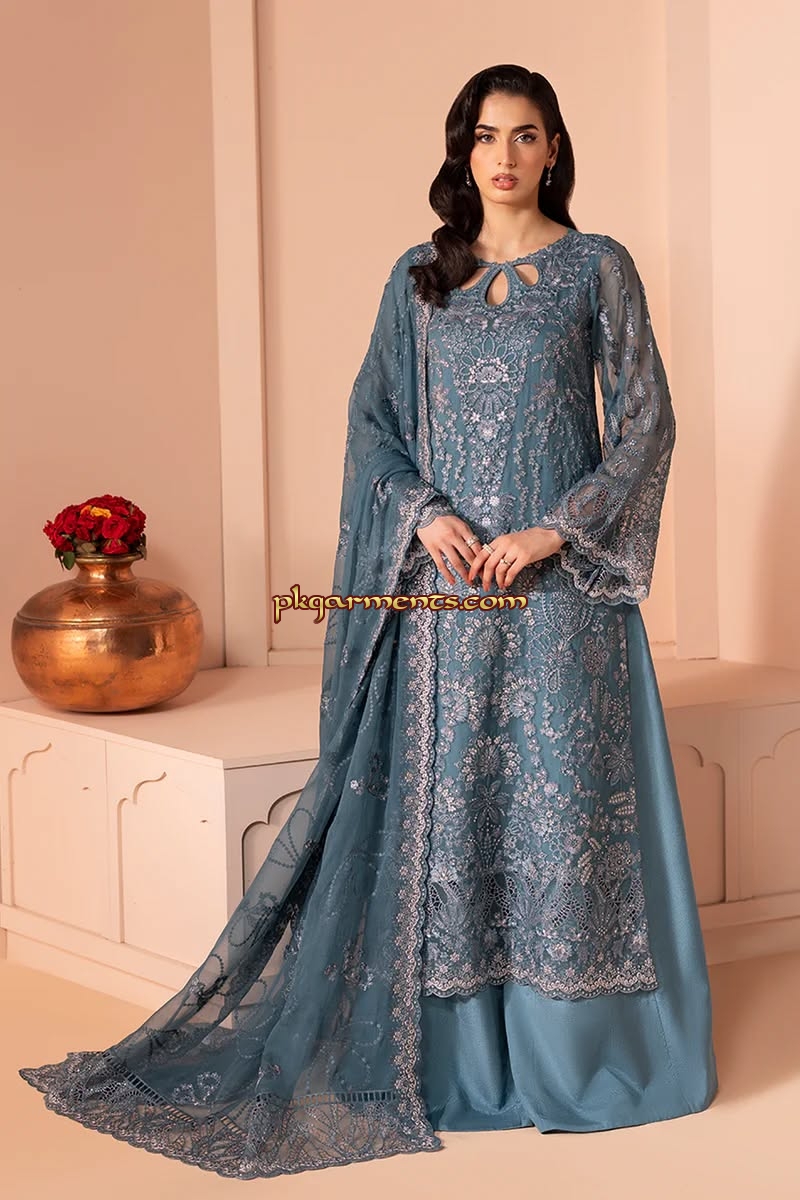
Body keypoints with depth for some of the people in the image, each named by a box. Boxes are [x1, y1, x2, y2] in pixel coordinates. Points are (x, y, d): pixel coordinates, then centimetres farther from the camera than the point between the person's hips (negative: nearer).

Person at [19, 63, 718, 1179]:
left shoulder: (596, 268, 3)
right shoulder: (421, 278, 11)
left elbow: (646, 420, -1)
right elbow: (373, 419, 10)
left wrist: (551, 531, -11)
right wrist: (426, 514, -8)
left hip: (559, 580, -2)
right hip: (446, 579, 3)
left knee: (563, 792, -3)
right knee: (443, 795, 2)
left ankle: (575, 1052, 7)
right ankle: (460, 1055, 12)